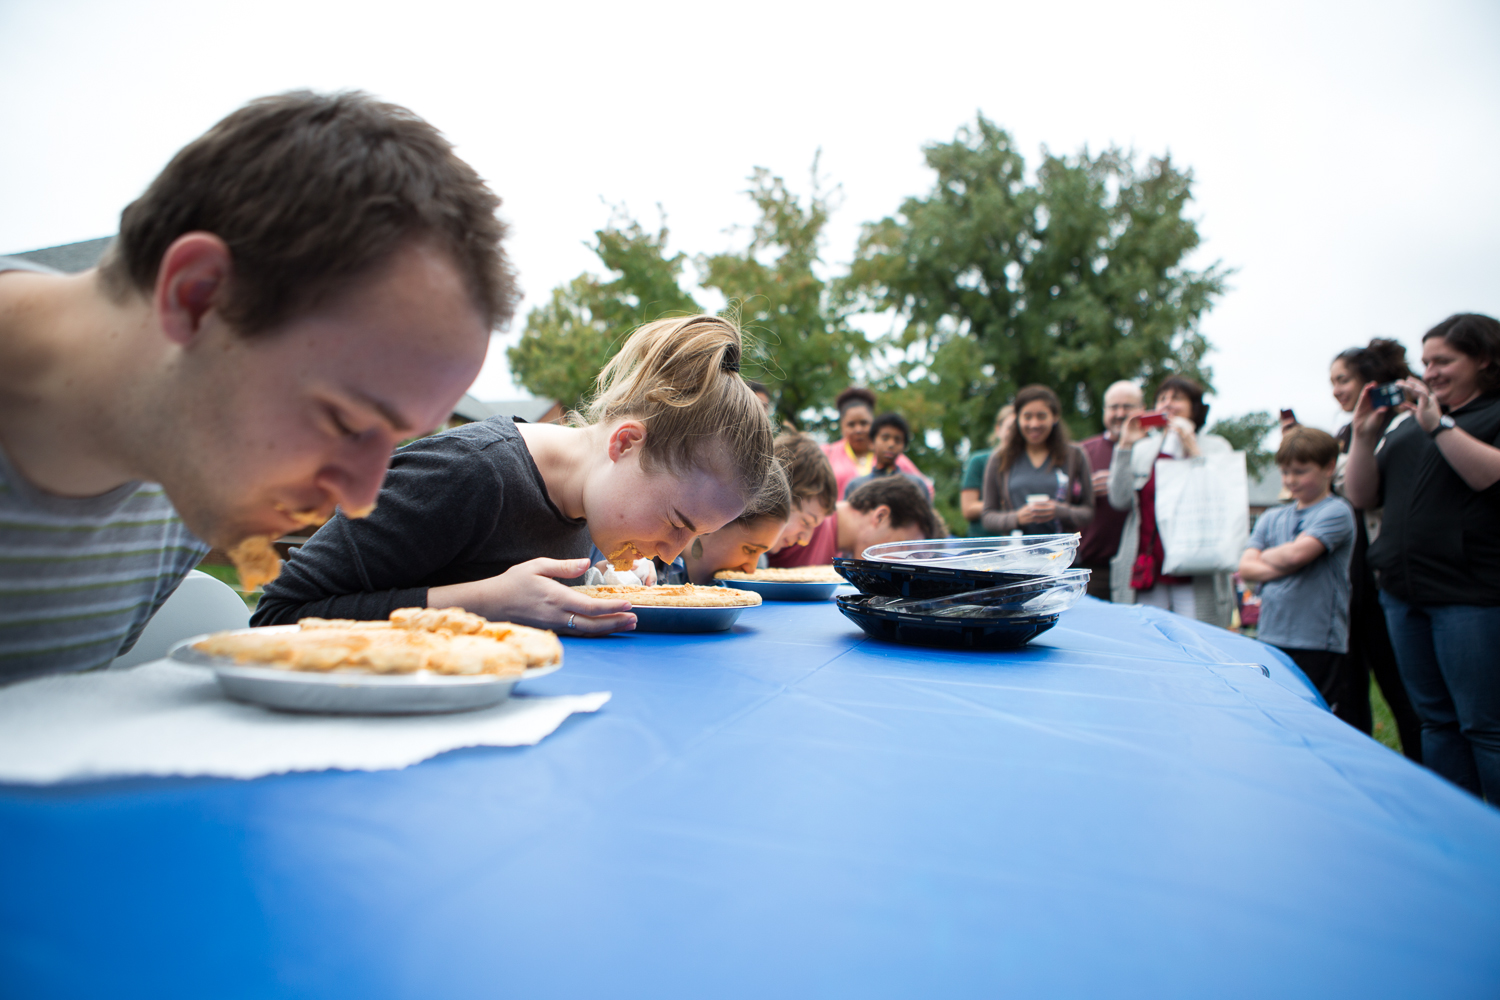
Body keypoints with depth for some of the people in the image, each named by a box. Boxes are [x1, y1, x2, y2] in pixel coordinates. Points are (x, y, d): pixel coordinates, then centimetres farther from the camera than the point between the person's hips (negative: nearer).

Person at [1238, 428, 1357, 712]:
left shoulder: (1336, 512, -2)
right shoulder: (1271, 518, 14)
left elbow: (1295, 553, -17)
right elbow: (1246, 568, 4)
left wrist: (1265, 556, 3)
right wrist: (1285, 566, -11)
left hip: (1318, 644, -5)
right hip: (1270, 639, 5)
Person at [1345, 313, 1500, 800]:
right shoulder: (1408, 423, 17)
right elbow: (1362, 497, 12)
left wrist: (1439, 424, -19)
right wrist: (1364, 435, 2)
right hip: (1404, 594, 6)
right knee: (1436, 720, 12)